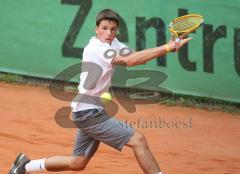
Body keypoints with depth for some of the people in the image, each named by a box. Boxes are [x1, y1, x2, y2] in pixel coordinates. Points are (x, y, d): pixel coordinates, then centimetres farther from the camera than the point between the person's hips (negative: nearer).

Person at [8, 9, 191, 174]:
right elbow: (130, 61, -33)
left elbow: (135, 57, -5)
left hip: (91, 111, 10)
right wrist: (166, 48, -37)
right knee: (138, 140, -15)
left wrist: (165, 48, -24)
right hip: (89, 112, -10)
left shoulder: (112, 43, 5)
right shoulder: (95, 49, -22)